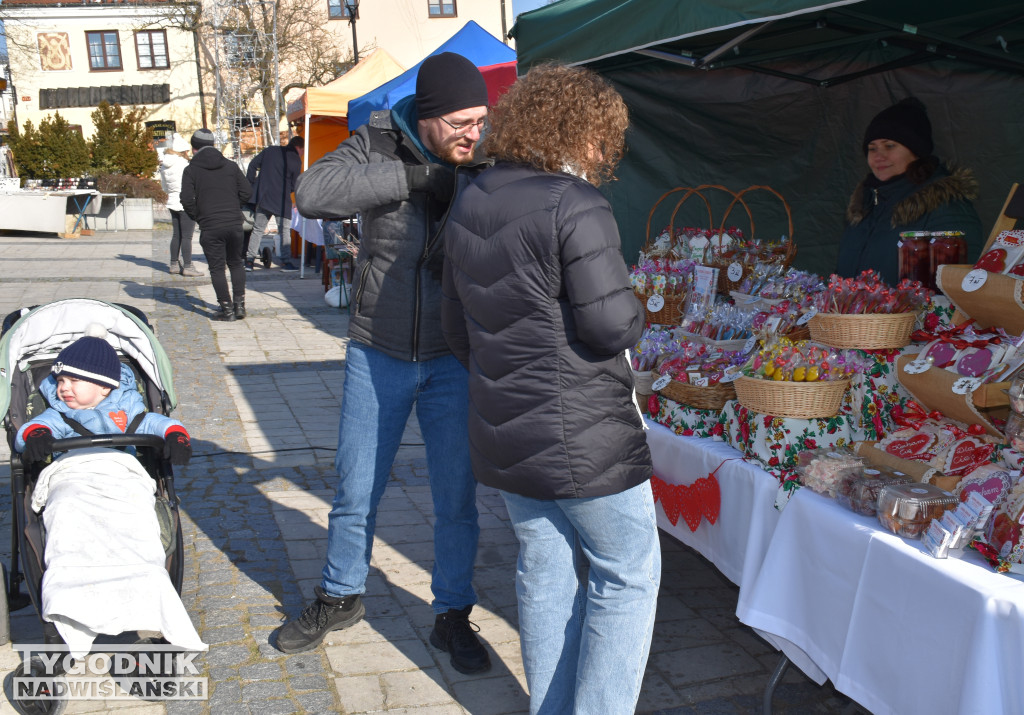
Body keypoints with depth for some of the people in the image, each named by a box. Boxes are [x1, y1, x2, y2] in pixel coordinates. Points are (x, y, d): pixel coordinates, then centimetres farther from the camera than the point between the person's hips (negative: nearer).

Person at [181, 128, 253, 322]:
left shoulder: (191, 170, 0)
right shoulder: (231, 166, 9)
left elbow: (187, 199, -9)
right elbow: (247, 191, 4)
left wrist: (197, 217, 6)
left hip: (210, 227, -3)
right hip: (235, 223, 3)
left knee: (217, 268, 4)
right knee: (236, 263, 17)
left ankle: (227, 309, 4)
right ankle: (239, 305, 12)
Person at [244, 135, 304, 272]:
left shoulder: (269, 150, 11)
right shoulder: (296, 160, -4)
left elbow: (253, 165, 10)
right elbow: (294, 185, -1)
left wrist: (251, 184, 13)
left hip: (262, 197, 5)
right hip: (281, 200, -5)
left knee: (257, 229, 10)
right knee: (284, 230, 2)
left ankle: (249, 260, 7)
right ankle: (285, 261, -1)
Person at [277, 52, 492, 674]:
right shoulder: (378, 146, -8)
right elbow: (313, 193, -25)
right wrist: (412, 175, -28)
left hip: (455, 359, 0)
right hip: (379, 354, 0)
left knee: (457, 498, 9)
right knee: (357, 490, 13)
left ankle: (453, 616, 29)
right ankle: (341, 598, 37)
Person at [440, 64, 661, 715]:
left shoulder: (468, 207, 9)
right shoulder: (576, 207, -17)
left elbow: (457, 325, 15)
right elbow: (611, 324, -21)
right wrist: (634, 312, 1)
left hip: (504, 434, 8)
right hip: (583, 438, -8)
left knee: (545, 573, 19)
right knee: (628, 575, 9)